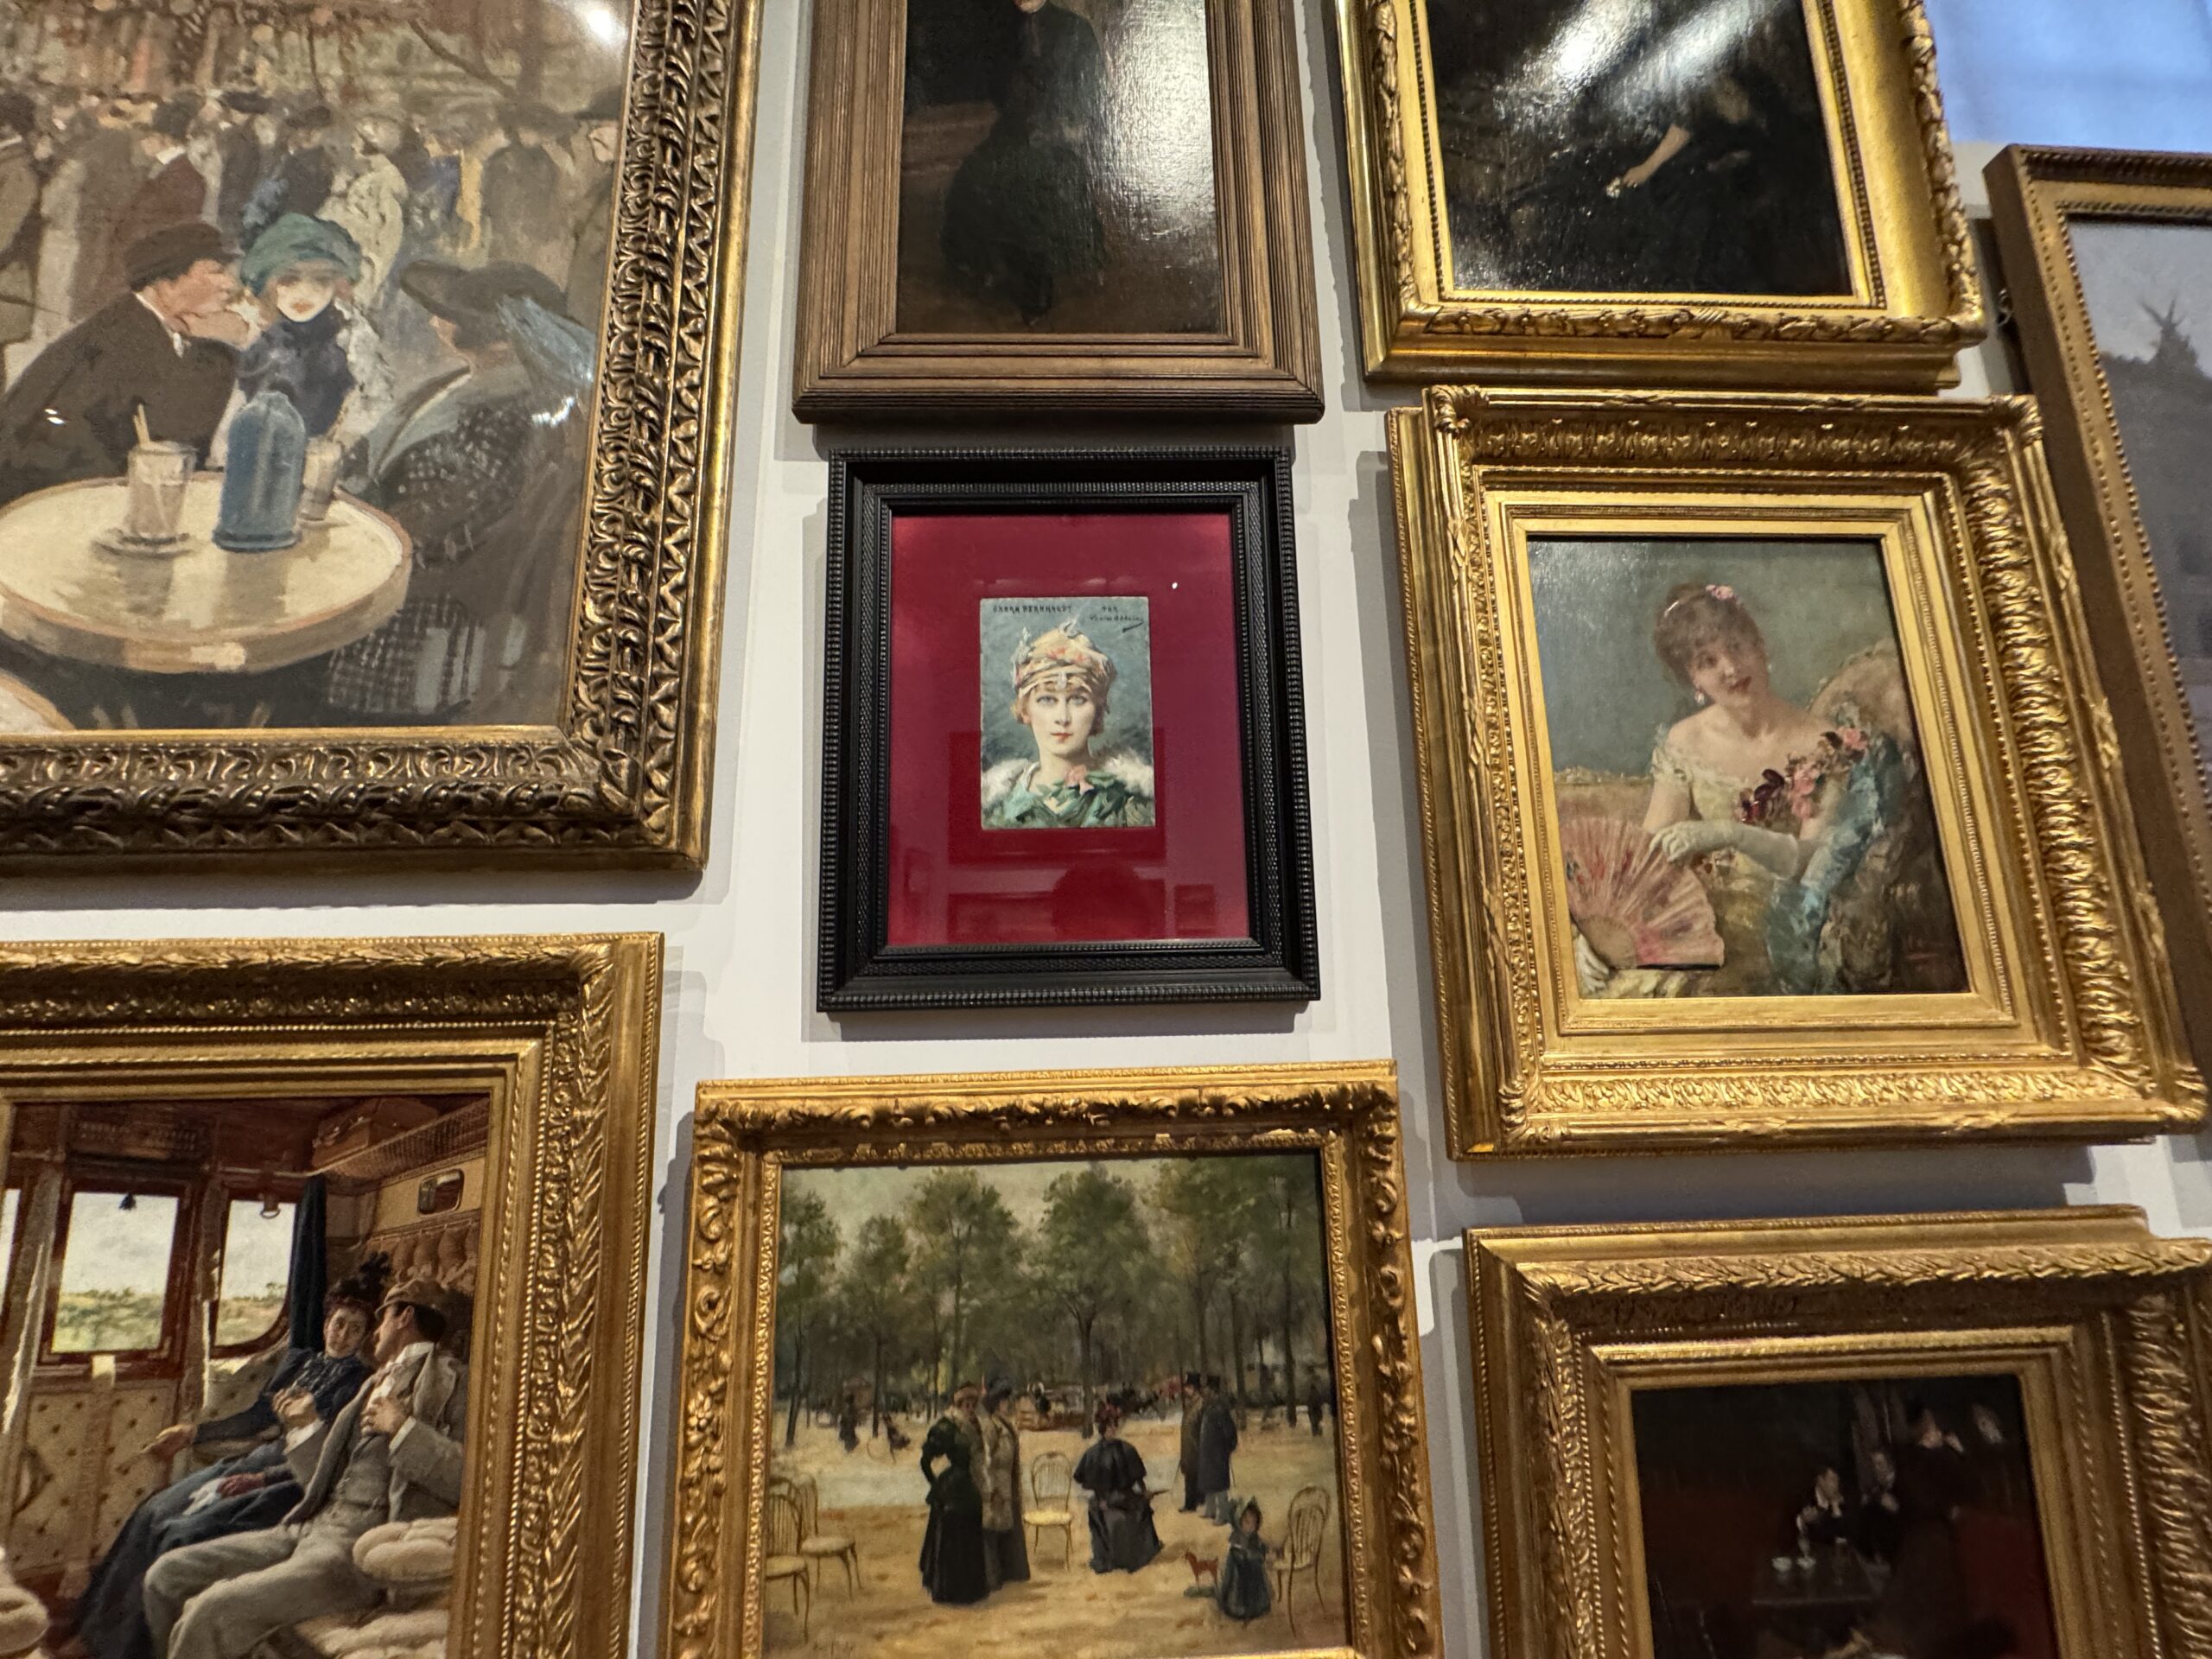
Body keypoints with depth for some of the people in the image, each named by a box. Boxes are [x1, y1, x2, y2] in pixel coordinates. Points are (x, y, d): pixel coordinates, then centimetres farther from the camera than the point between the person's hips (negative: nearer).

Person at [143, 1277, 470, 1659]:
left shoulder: (452, 1381, -5)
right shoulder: (379, 1382, 23)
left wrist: (403, 1429, -16)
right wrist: (305, 1427, 13)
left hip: (365, 1546, -9)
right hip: (311, 1528, 9)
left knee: (211, 1612, -21)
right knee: (167, 1576, 6)